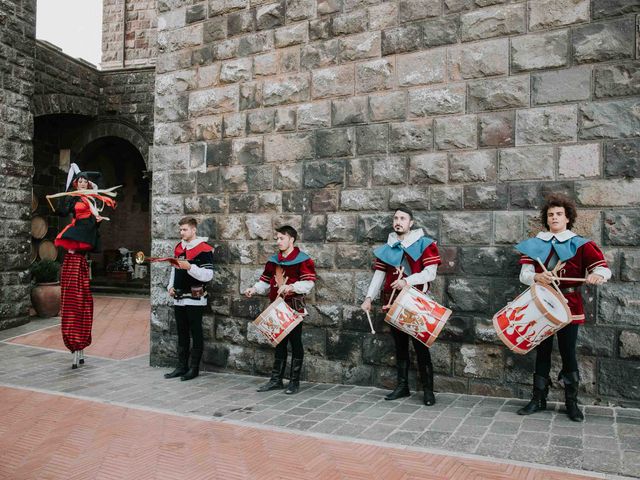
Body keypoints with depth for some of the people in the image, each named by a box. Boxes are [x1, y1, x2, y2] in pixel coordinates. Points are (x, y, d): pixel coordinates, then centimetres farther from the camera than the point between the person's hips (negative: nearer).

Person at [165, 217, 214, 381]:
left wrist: (190, 267, -25)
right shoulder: (178, 247, 14)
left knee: (196, 334, 2)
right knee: (182, 334, 14)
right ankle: (182, 366, 22)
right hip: (179, 298, 7)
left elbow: (208, 275, -16)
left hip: (195, 298, -7)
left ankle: (194, 368, 10)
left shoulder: (204, 249, -10)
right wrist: (171, 286, 10)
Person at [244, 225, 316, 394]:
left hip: (294, 309, -6)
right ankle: (276, 379, 24)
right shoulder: (273, 261, 11)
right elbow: (265, 281, 14)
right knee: (279, 343, 15)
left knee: (295, 343, 3)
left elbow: (308, 283, -18)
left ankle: (294, 381, 14)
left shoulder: (302, 260, -10)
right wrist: (254, 289, -3)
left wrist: (291, 287, -31)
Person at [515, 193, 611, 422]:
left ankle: (572, 401, 20)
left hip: (568, 308, -1)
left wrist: (597, 275, -28)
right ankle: (539, 399, 19)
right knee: (542, 353, 9)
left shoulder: (580, 245, 1)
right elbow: (524, 274, -2)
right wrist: (537, 277, -24)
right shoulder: (534, 244, 5)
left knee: (568, 354, 4)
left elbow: (603, 268, -5)